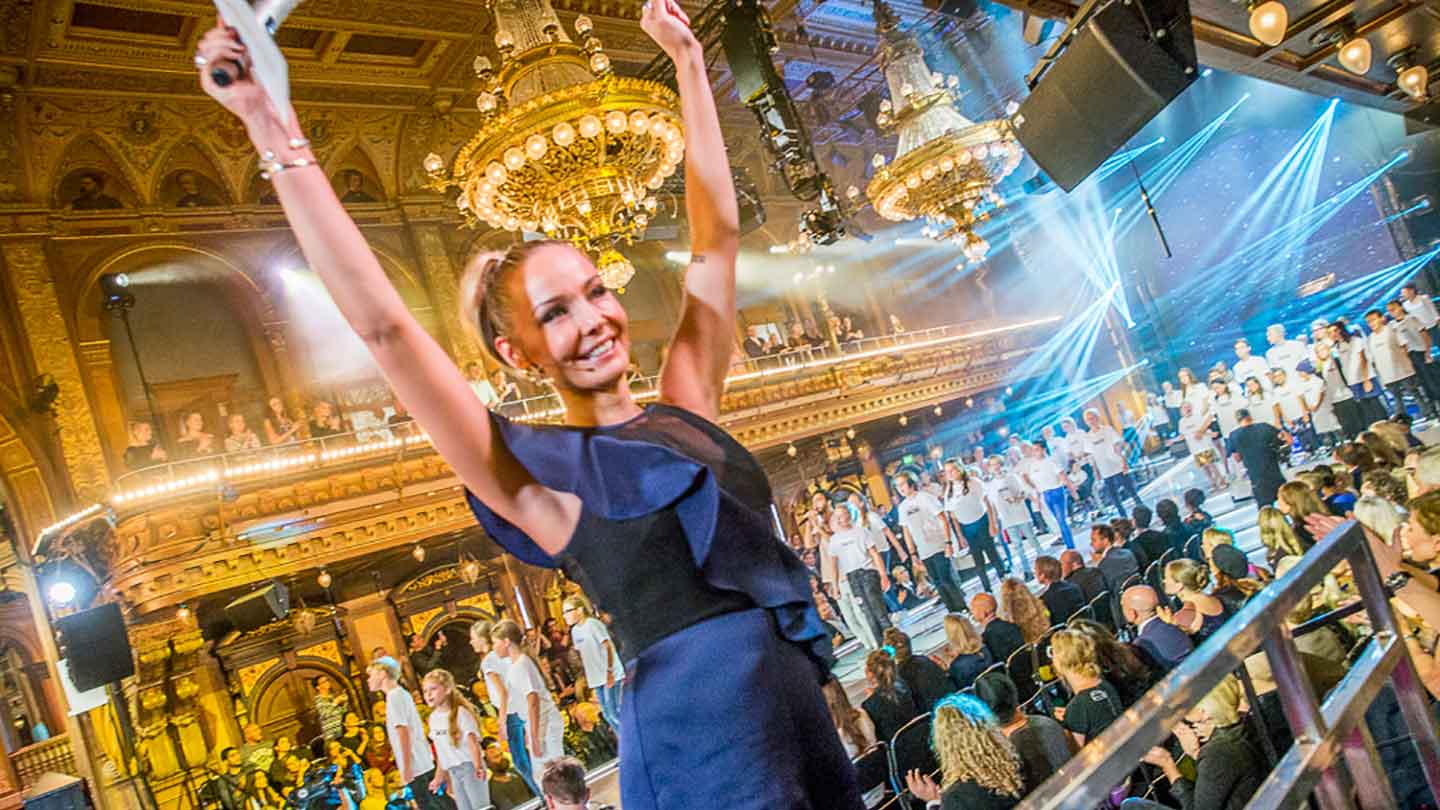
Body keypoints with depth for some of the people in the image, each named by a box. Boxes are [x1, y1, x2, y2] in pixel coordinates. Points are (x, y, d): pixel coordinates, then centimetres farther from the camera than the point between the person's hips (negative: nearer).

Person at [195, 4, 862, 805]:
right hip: (701, 739, -6)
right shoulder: (539, 473, -6)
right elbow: (384, 326, -13)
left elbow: (717, 238, 12)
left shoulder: (686, 411, 8)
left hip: (803, 706, 6)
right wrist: (276, 134, -13)